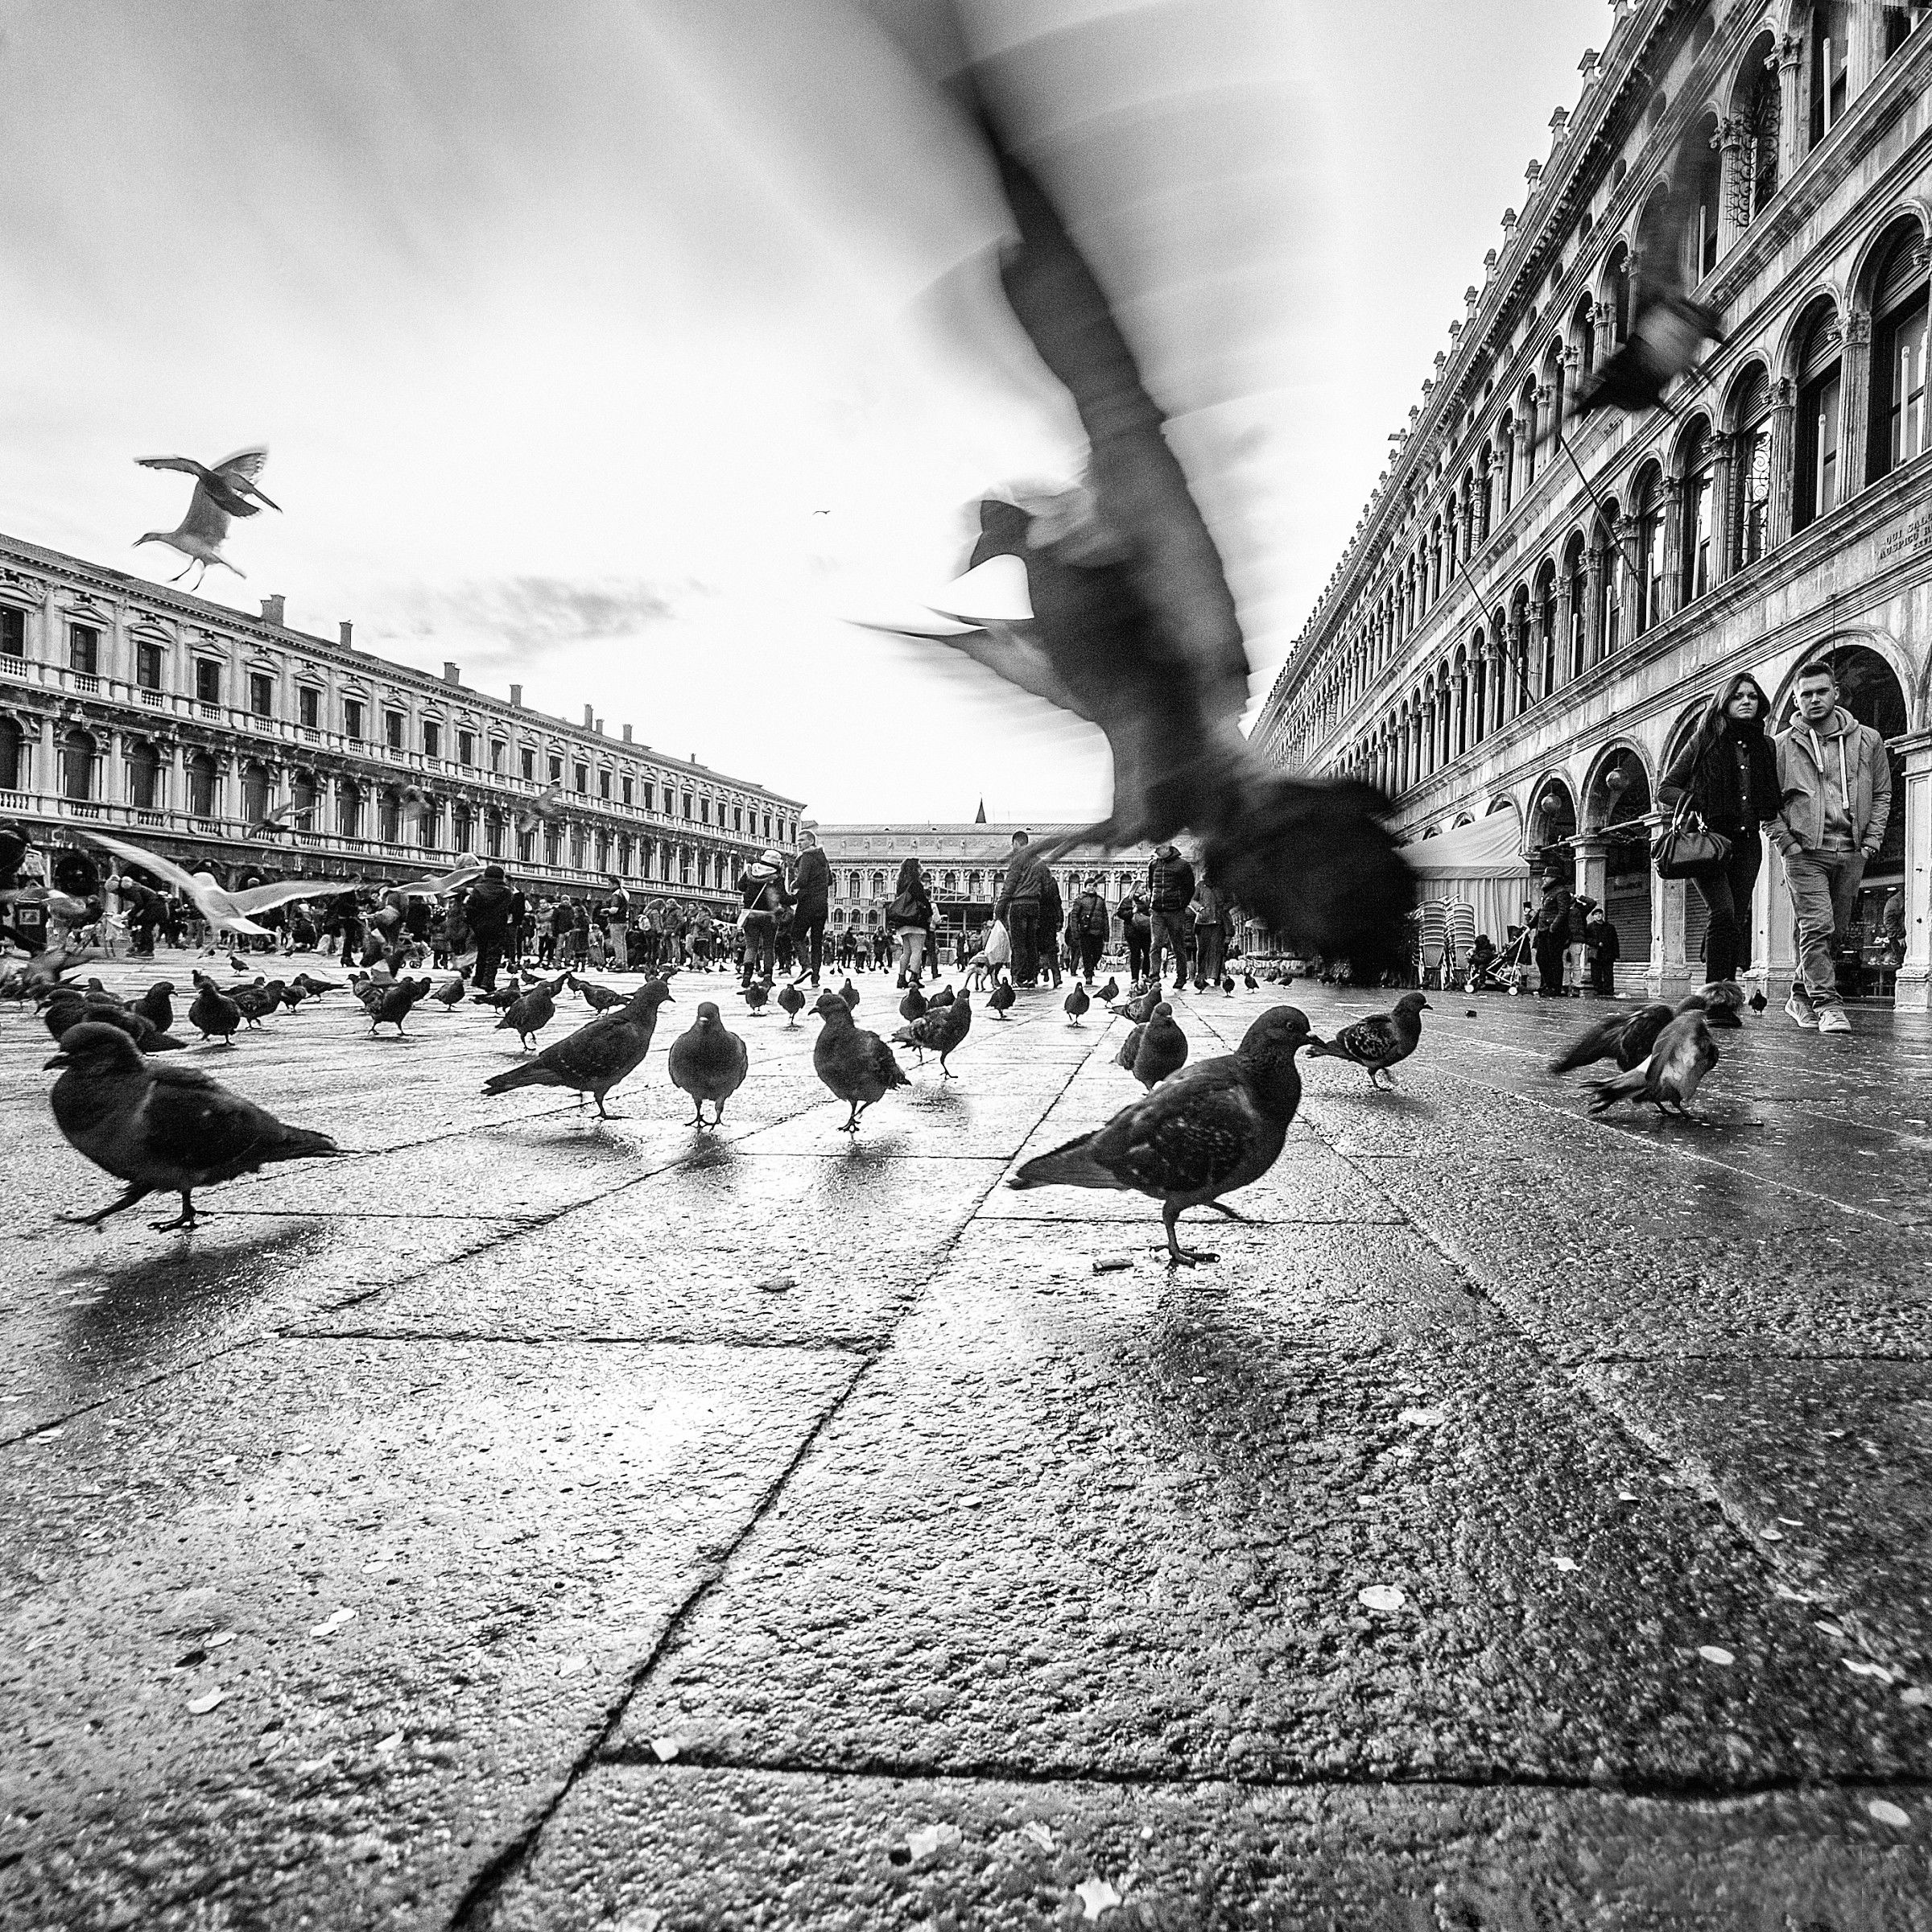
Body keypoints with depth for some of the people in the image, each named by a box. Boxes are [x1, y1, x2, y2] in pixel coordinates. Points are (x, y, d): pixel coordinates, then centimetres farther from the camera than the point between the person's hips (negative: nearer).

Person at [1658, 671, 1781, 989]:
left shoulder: (1766, 746, 14)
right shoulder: (1705, 740, 3)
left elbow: (1772, 800, 22)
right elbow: (1665, 789, 3)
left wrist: (1771, 820, 2)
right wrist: (1698, 801, -12)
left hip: (1747, 842, 4)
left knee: (1738, 920, 1)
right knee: (1724, 914, -19)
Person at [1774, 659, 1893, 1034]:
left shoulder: (1868, 740, 8)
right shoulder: (1783, 745, 1)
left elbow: (1882, 794, 15)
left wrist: (1870, 842, 4)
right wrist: (1785, 839, -6)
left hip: (1851, 853, 4)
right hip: (1805, 851, -4)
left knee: (1835, 932, 9)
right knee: (1816, 927, -13)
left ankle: (1801, 996, 23)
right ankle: (1827, 1005, -12)